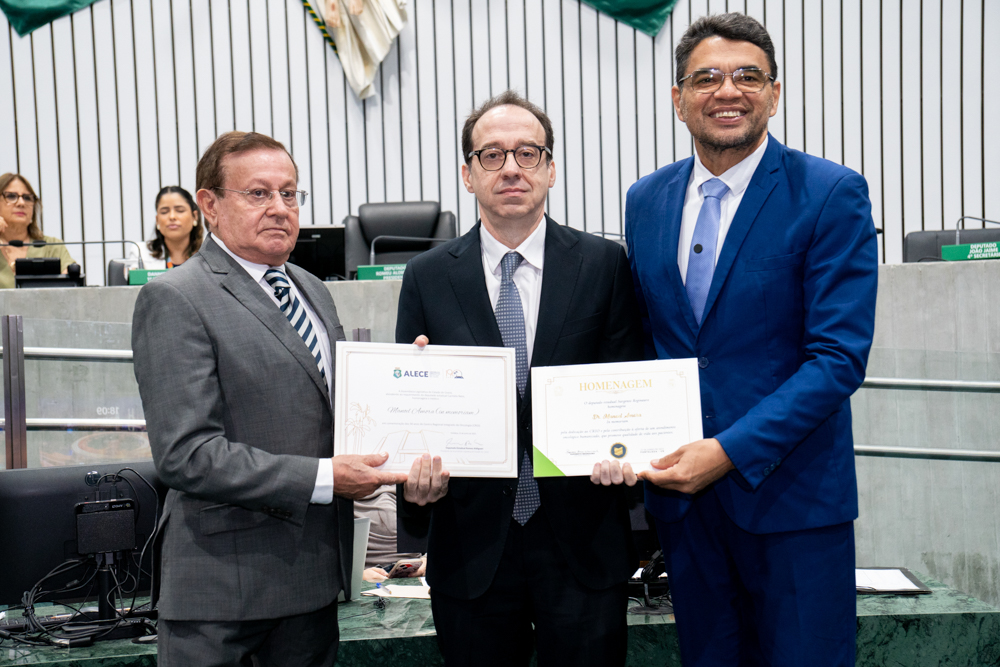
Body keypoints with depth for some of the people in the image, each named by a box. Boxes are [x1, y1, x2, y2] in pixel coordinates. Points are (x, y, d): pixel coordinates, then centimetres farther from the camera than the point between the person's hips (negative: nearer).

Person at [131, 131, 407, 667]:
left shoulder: (312, 291, 15)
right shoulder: (175, 300, -12)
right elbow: (186, 455, -20)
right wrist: (324, 478, -21)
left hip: (315, 564, 7)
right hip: (225, 578, -7)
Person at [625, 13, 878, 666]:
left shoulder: (833, 194, -9)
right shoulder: (646, 200, 7)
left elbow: (840, 355, -15)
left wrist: (730, 450, -21)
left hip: (792, 492, -4)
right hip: (680, 487, 4)